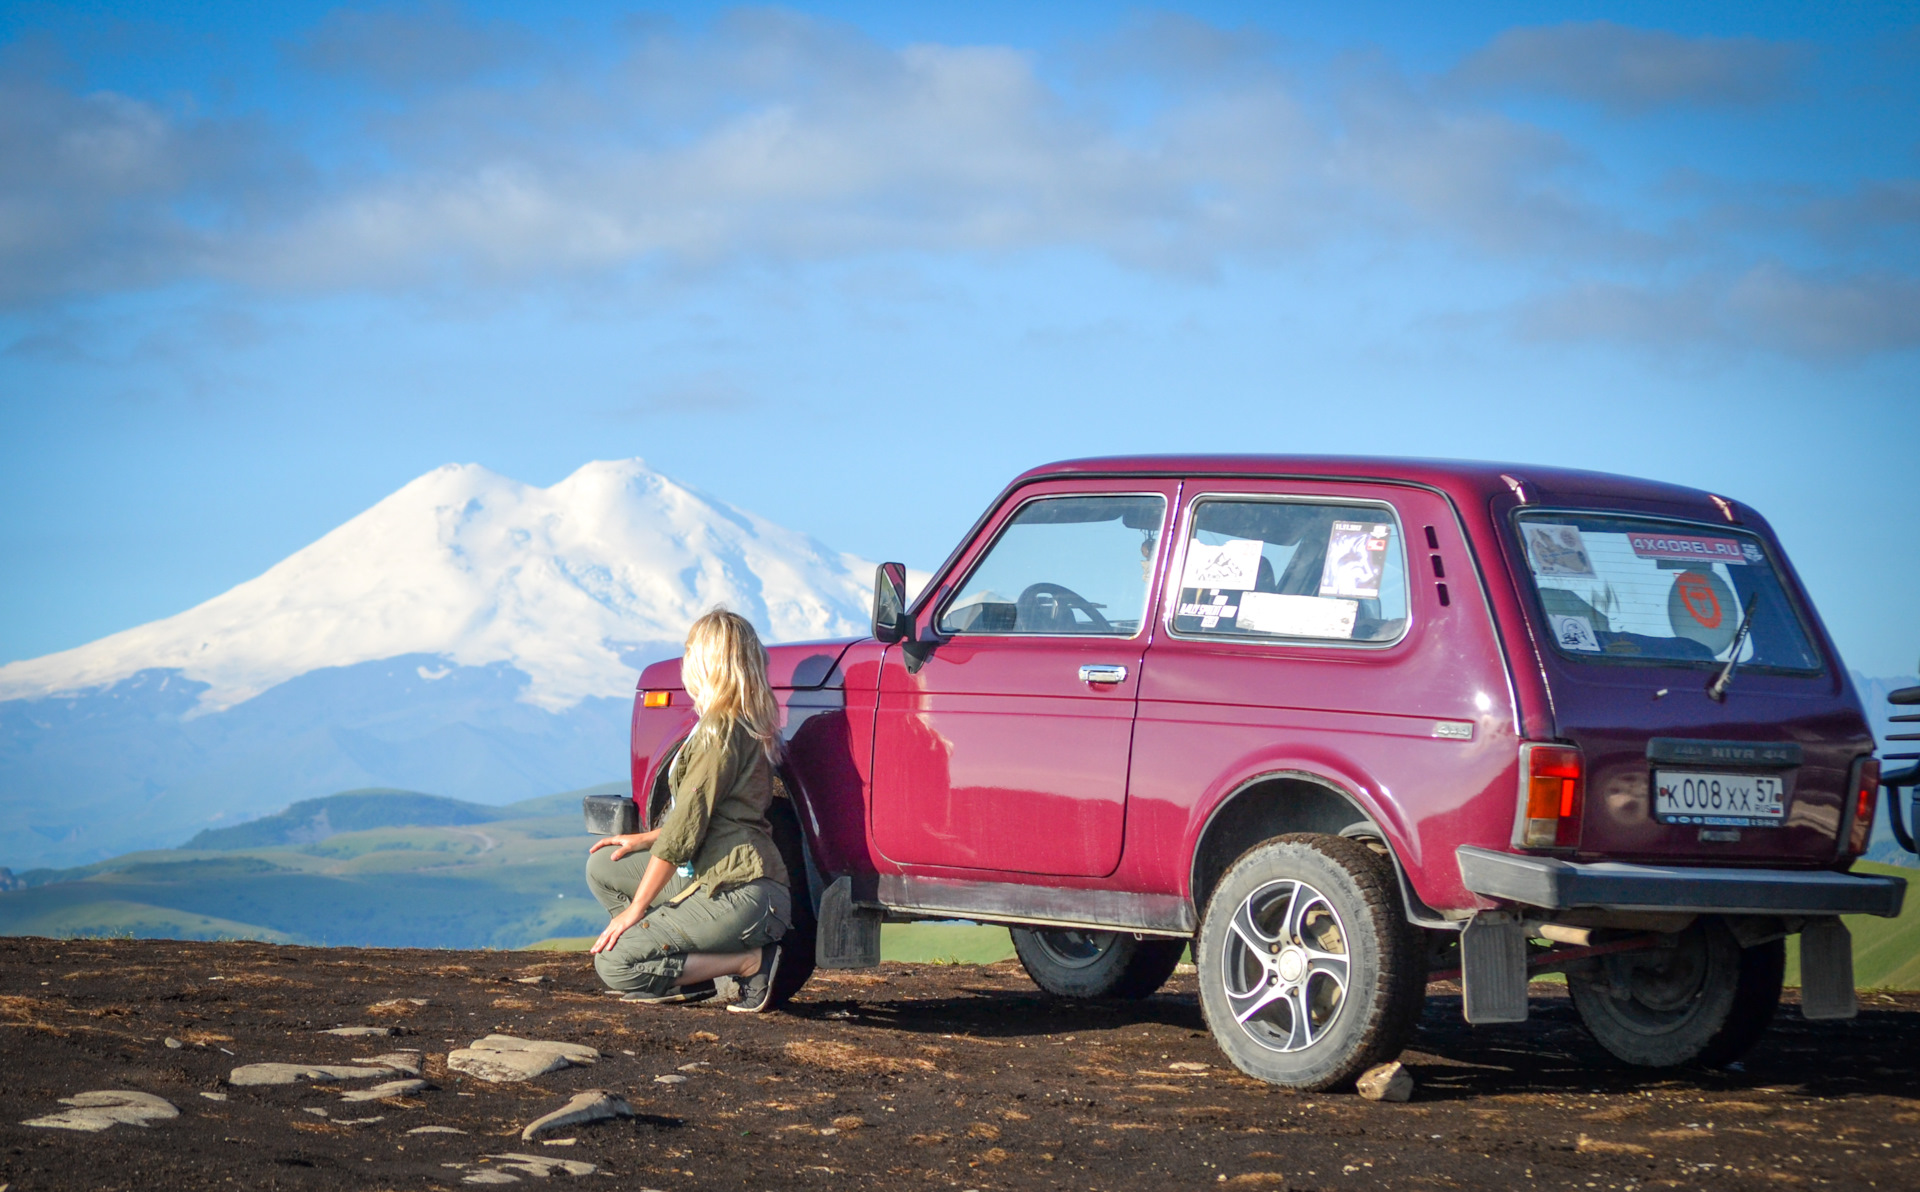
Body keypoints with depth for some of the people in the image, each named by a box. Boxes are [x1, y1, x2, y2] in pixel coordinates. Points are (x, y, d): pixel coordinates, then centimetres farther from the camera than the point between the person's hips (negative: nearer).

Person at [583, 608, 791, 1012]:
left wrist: (634, 910, -11)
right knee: (603, 867, 16)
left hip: (734, 895, -10)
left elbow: (684, 829, -16)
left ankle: (750, 962, -8)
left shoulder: (720, 732, -16)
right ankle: (687, 976, 8)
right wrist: (643, 840, 19)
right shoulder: (747, 725, 14)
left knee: (613, 965, -14)